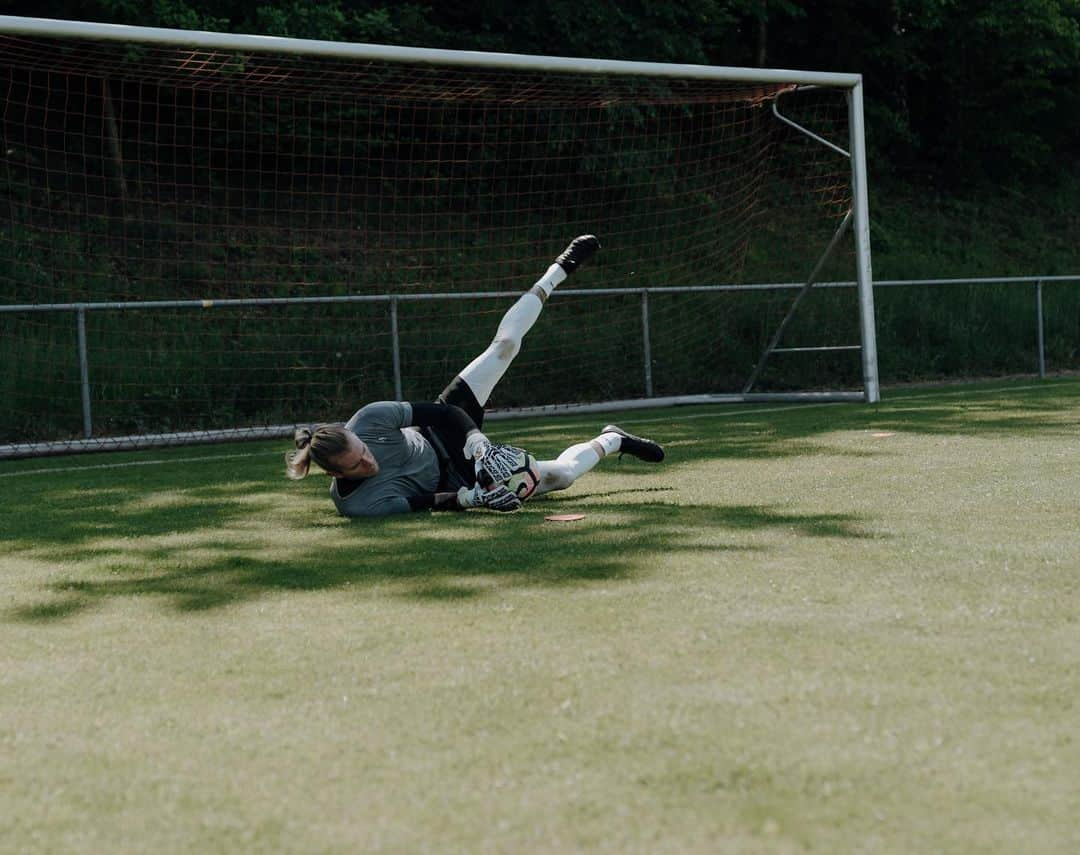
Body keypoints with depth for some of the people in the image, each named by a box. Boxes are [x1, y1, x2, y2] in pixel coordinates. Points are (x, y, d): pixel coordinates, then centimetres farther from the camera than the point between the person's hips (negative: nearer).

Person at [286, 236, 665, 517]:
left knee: (505, 346, 2)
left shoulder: (368, 420, -29)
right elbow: (419, 502, -31)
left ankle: (559, 270, 30)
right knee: (561, 473, -7)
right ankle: (612, 441, 30)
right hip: (453, 479, -3)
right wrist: (473, 498, -40)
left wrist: (478, 442, -31)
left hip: (442, 432, 3)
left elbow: (437, 410, -19)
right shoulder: (354, 503, -37)